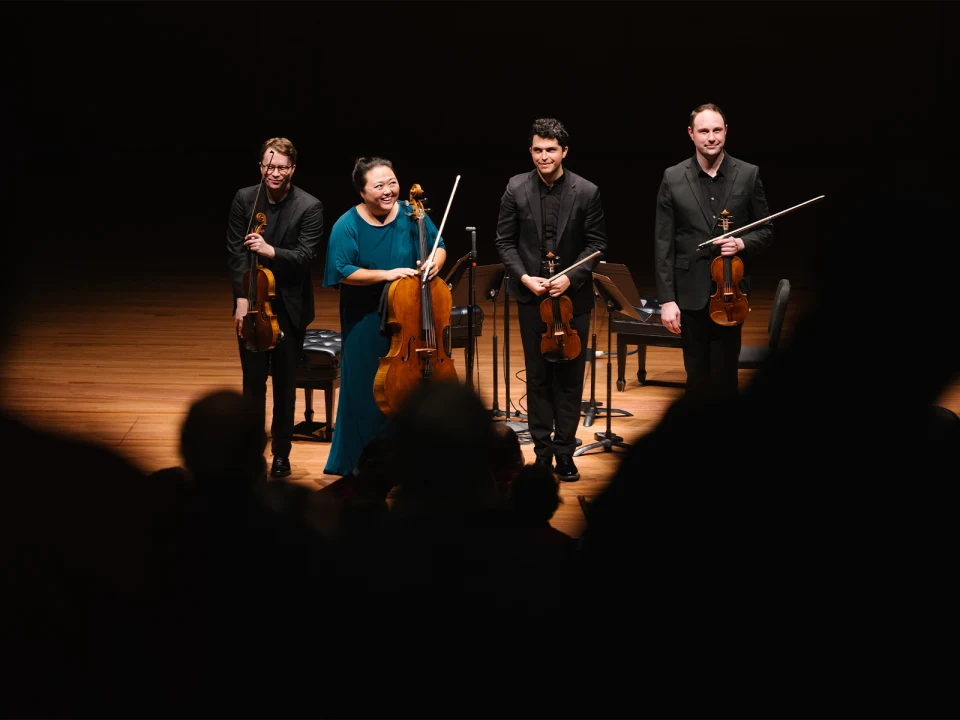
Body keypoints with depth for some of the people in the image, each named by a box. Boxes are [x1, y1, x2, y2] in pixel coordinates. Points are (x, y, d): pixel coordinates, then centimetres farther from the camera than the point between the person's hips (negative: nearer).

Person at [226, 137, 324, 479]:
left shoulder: (309, 207, -9)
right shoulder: (244, 199, -3)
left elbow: (305, 256, -15)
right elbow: (235, 251, -4)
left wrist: (270, 250, -32)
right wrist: (242, 299, -12)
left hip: (289, 306, -1)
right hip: (252, 302, 1)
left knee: (285, 383, 7)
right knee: (253, 380, 6)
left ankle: (281, 453, 17)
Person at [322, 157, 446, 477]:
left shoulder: (411, 216, -3)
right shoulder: (348, 225, -12)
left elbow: (439, 246, 6)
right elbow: (342, 271, -16)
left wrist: (435, 261, -17)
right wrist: (386, 274, -23)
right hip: (366, 325, -3)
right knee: (366, 394, 4)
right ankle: (359, 463, 18)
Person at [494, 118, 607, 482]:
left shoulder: (587, 192, -6)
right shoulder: (516, 188, -2)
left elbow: (596, 244, -2)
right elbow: (505, 241, 2)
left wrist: (571, 278, -14)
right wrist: (524, 277, -11)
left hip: (573, 295, -1)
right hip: (531, 295, 1)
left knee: (570, 376, 3)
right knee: (538, 375, 6)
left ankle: (565, 451, 12)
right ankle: (542, 450, 14)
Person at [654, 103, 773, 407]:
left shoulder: (748, 174, 0)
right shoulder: (673, 178, -1)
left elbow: (766, 230, 8)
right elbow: (663, 244, -1)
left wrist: (742, 243, -15)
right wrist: (666, 299, -7)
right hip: (691, 293, 0)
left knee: (724, 376, 2)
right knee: (697, 376, 8)